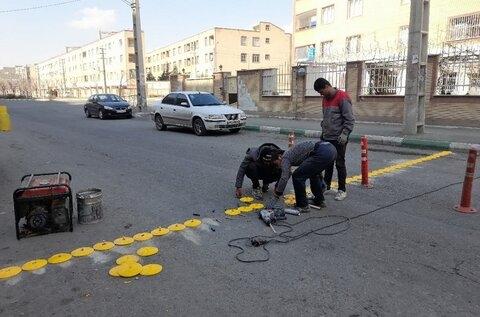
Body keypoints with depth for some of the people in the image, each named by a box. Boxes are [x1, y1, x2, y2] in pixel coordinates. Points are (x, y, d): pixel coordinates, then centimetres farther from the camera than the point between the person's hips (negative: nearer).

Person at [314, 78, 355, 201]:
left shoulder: (342, 97, -12)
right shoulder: (325, 99, 12)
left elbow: (350, 119, -14)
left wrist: (344, 134, -18)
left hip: (338, 139, -7)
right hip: (326, 138, 7)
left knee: (340, 164, 1)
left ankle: (342, 190, 11)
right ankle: (326, 187, 22)